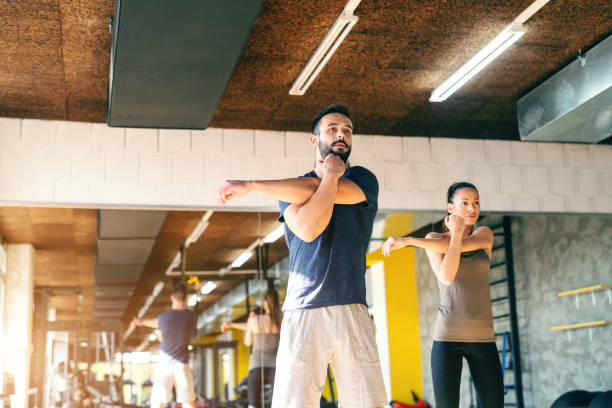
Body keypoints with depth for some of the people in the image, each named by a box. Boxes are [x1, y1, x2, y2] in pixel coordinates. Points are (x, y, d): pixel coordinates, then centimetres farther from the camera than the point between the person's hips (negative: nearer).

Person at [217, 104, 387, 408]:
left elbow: (312, 189, -7)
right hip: (303, 314, 0)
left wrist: (249, 186, -4)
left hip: (352, 312, 0)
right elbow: (307, 229, -9)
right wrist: (331, 175, -1)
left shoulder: (364, 179, 11)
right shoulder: (292, 189, 14)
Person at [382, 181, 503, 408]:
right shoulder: (433, 239, 5)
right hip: (448, 336, -2)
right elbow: (446, 276, -12)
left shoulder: (485, 234, 7)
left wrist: (408, 240, -16)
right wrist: (456, 232, -11)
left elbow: (456, 246, -13)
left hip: (483, 338, 2)